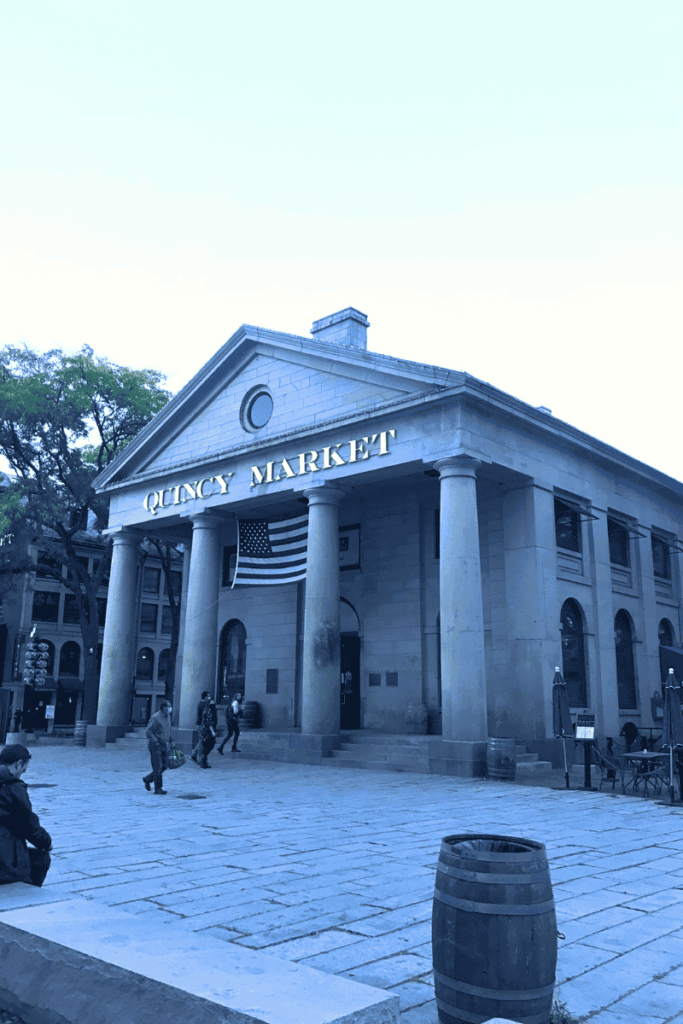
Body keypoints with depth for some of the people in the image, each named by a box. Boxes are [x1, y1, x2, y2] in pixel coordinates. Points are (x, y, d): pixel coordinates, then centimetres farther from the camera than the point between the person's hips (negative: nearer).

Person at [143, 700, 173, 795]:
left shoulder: (168, 716, 11)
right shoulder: (155, 718, -14)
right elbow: (149, 731, -15)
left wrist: (171, 740, 15)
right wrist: (156, 742, -19)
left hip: (165, 745, 8)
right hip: (156, 746, -8)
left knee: (164, 766, 9)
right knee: (158, 767, -5)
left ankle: (147, 779, 27)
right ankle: (158, 789, 5)